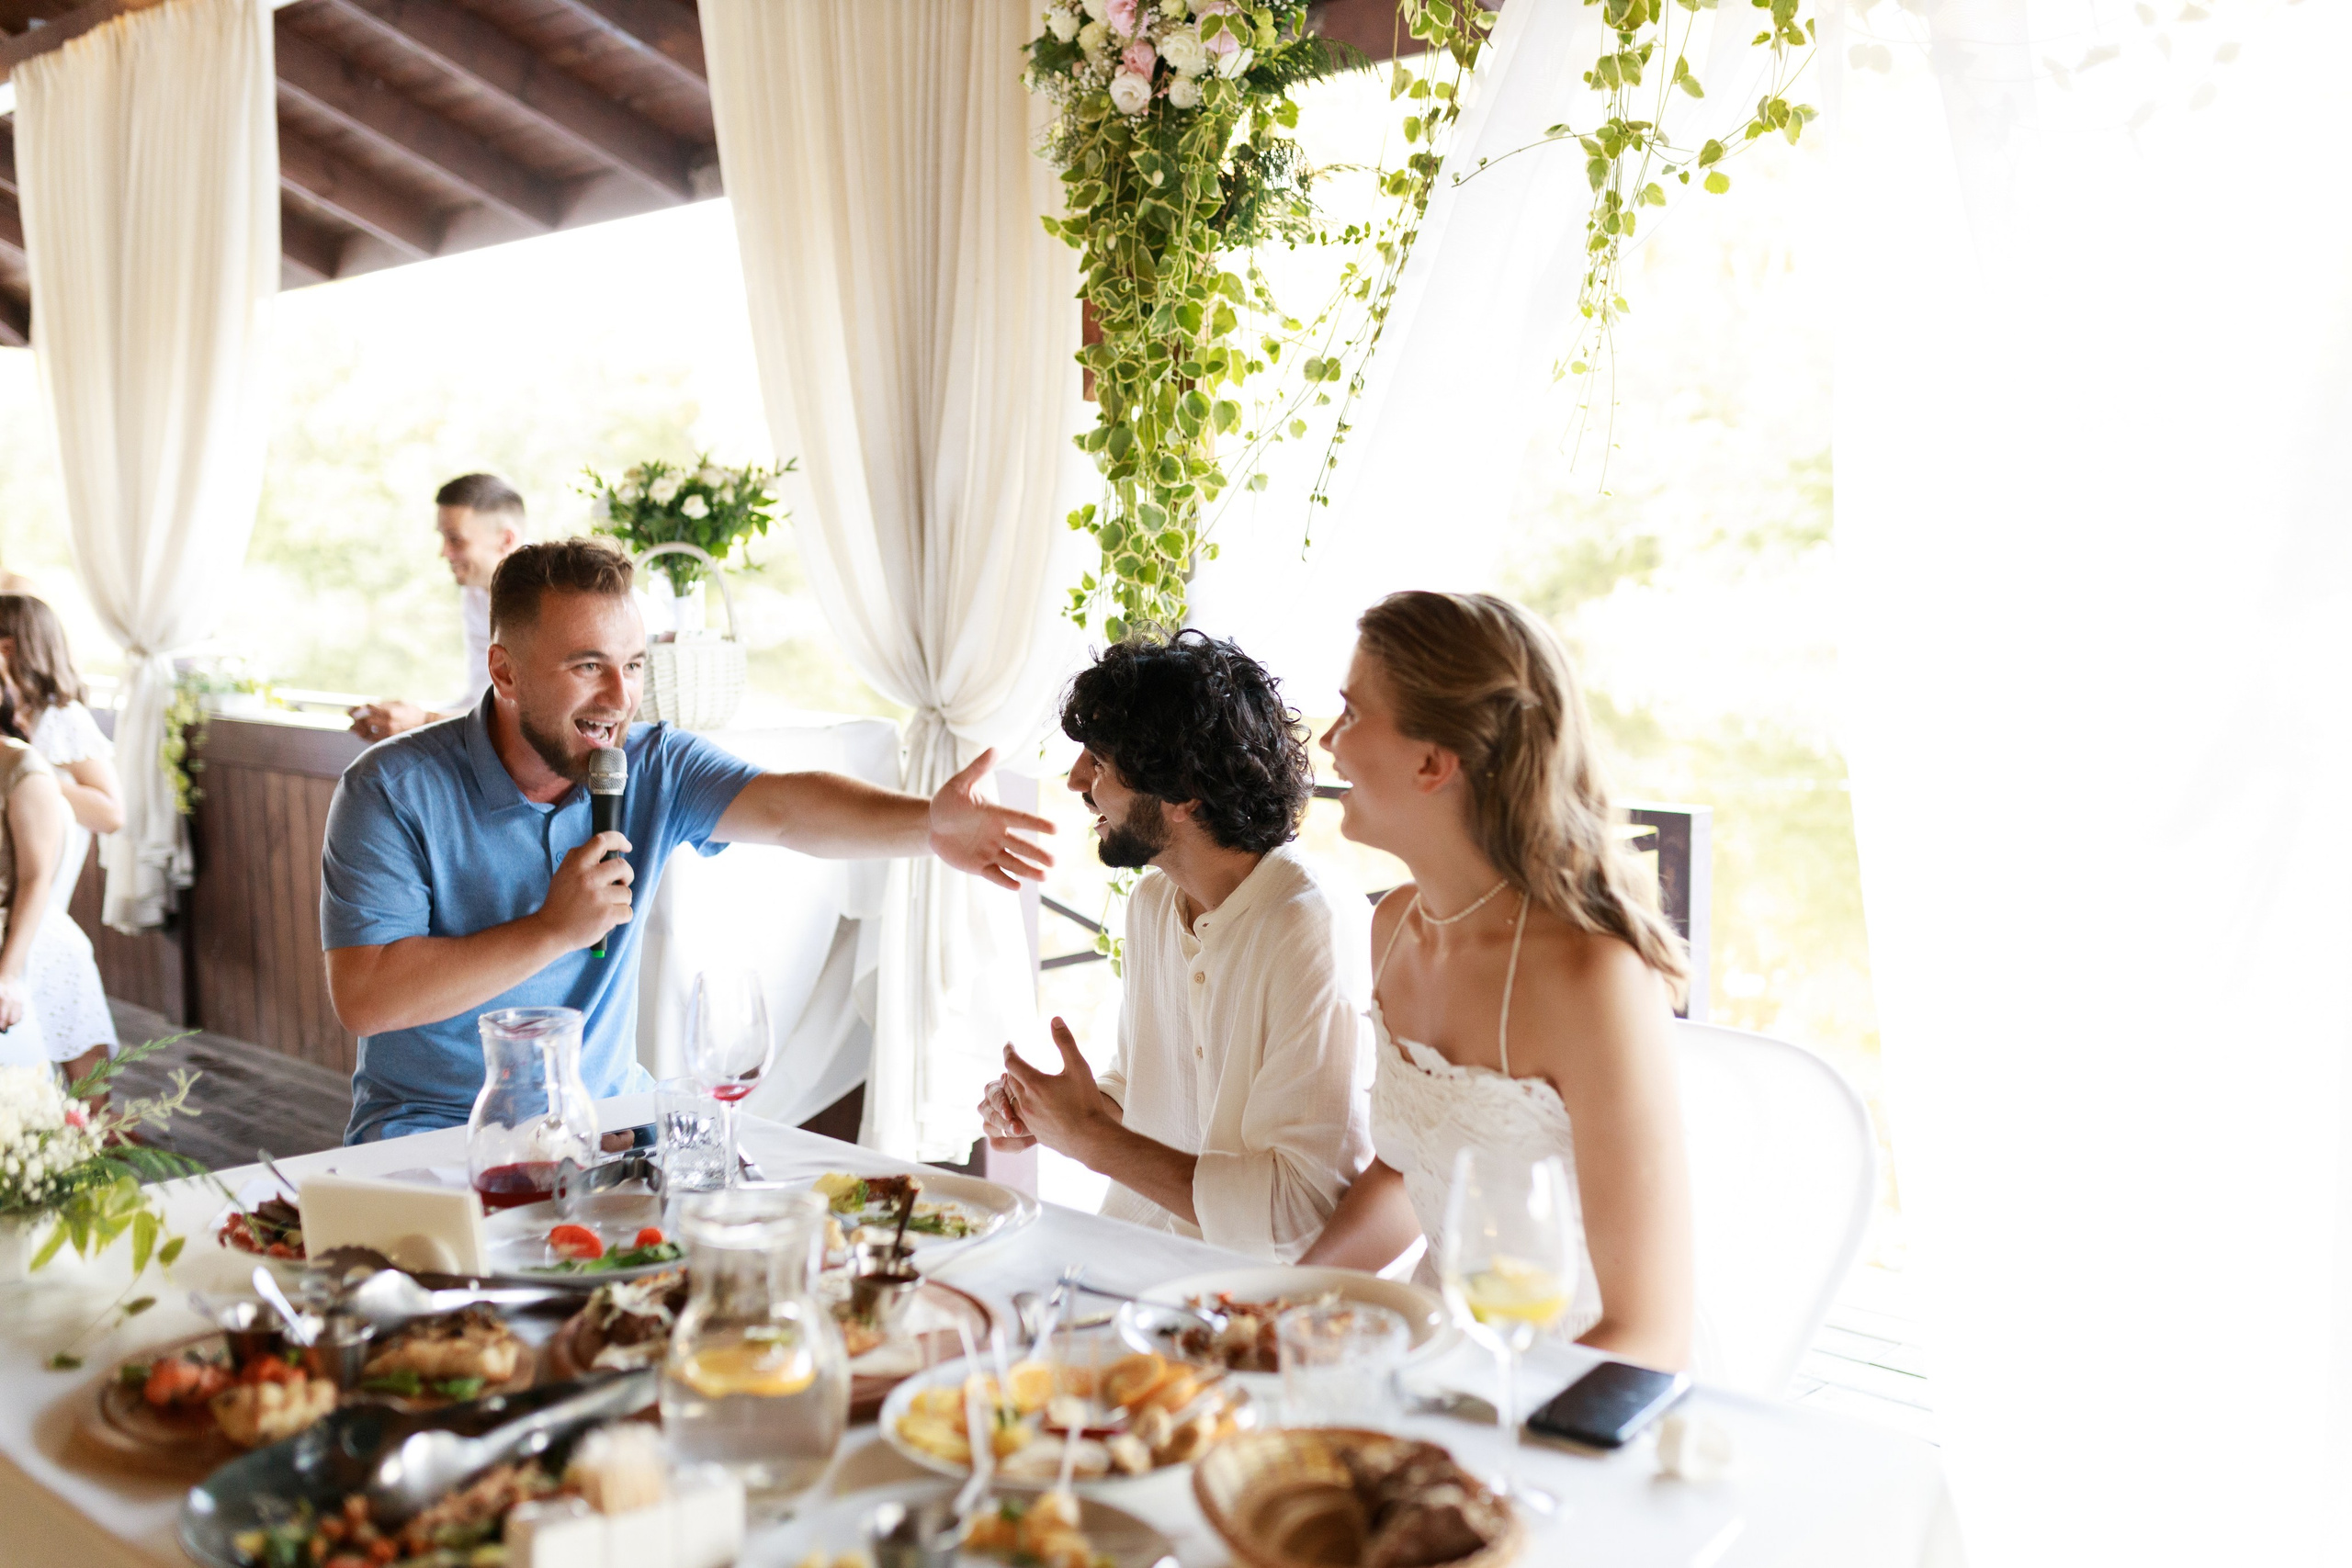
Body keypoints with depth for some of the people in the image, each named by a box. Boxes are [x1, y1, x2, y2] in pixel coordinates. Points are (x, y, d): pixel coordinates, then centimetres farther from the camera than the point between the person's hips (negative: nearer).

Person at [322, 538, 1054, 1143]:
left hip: (608, 1112, 4)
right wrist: (552, 932, -25)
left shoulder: (654, 769, -4)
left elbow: (784, 807, -24)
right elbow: (362, 996, -18)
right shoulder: (395, 788, -12)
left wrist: (927, 822, -44)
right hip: (434, 1128, -3)